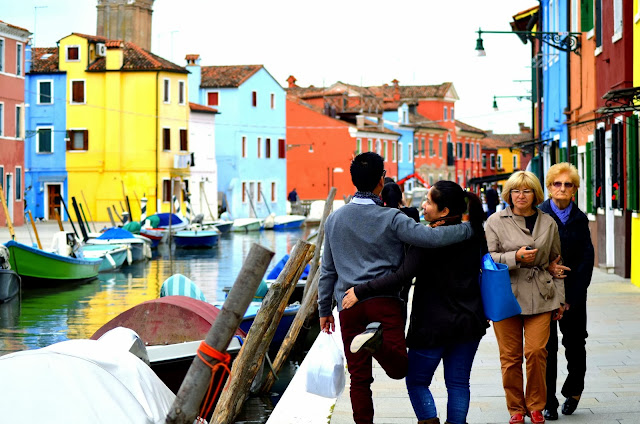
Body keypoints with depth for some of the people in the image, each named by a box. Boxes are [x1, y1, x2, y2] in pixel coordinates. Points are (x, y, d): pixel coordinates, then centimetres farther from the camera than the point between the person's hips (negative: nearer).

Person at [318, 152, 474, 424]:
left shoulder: (334, 220, 12)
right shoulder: (391, 218, -4)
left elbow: (328, 271, 18)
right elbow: (431, 237, -16)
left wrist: (324, 310, 26)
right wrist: (470, 228, -5)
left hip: (348, 305, 4)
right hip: (385, 302, -4)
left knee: (359, 378, 9)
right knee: (398, 369, -10)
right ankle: (379, 339, -36)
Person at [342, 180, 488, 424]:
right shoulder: (475, 235, 1)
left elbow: (402, 277, -25)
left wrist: (361, 291, -22)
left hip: (433, 325, -5)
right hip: (469, 322, 5)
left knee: (417, 381, 9)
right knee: (458, 383, 12)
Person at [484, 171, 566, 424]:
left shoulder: (548, 223, 11)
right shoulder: (495, 221, 4)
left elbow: (555, 261, 18)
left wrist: (560, 299, 17)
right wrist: (516, 257, -15)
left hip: (540, 297, 1)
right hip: (506, 296, -1)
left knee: (536, 351, -7)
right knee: (510, 355, 1)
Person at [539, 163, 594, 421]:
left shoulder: (580, 219, 5)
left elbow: (586, 260, 2)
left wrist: (571, 297, -7)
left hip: (573, 294, 2)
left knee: (575, 344, 9)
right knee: (546, 348, -1)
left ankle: (573, 391, 32)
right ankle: (548, 404, 5)